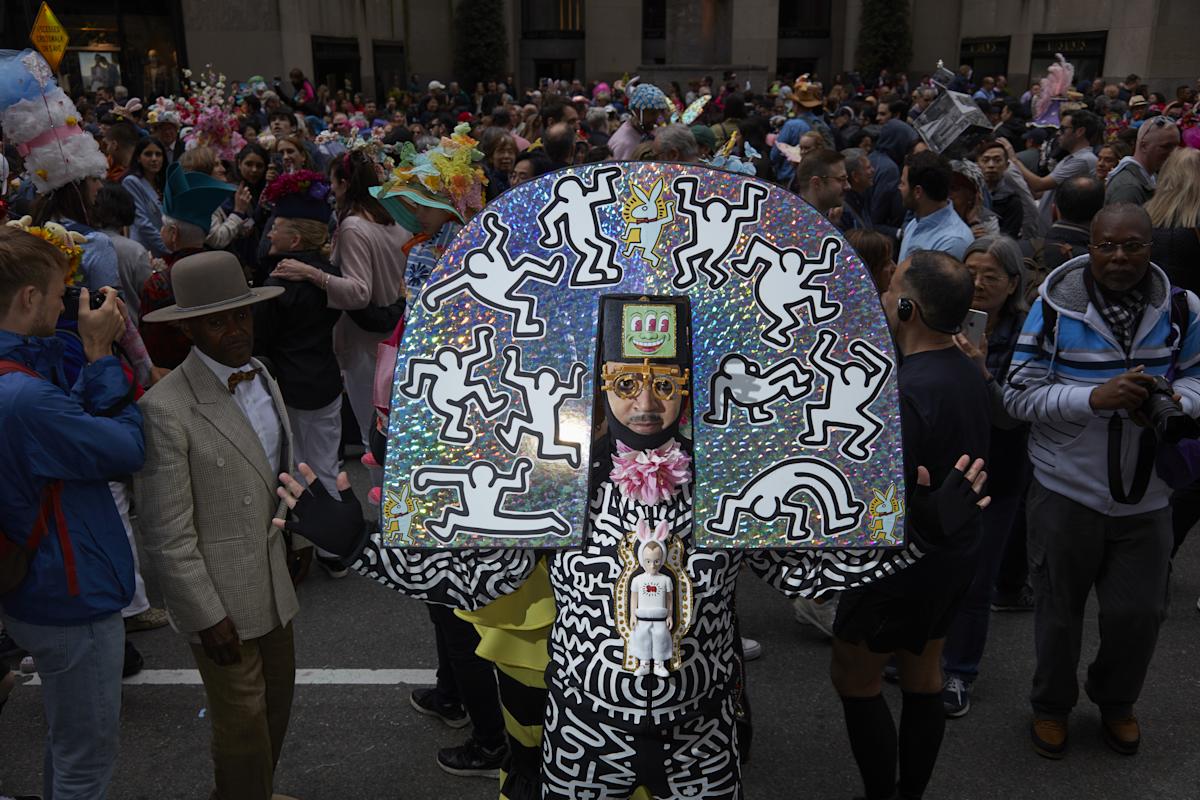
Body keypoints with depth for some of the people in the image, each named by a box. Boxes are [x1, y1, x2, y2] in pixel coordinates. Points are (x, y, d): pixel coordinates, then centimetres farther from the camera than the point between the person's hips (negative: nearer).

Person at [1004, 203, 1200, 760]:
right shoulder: (1056, 306, -12)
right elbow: (1018, 394, -14)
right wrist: (1095, 397, -27)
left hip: (1145, 495, 3)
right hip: (1067, 490, -2)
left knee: (1139, 612, 11)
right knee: (1060, 610, 14)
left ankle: (1116, 701, 42)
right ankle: (1051, 706, 39)